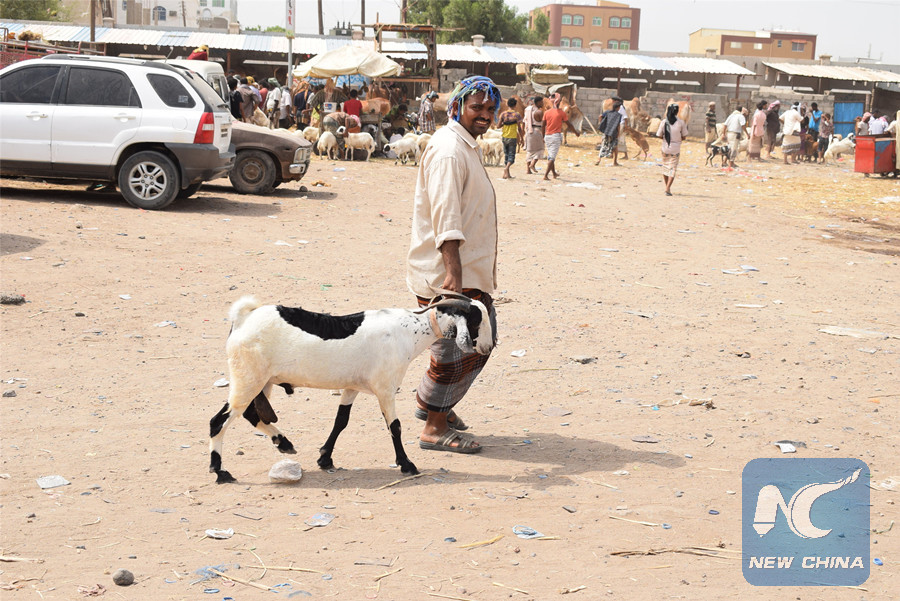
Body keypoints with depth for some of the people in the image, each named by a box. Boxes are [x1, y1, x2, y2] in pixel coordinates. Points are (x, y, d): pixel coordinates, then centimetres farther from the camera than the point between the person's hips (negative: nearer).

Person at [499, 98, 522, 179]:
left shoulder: (503, 114, -1)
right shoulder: (516, 115, -9)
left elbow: (499, 126, -3)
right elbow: (519, 128, -7)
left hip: (504, 137, 3)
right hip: (513, 137, -3)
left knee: (506, 155, 14)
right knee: (511, 155, 1)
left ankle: (507, 173, 16)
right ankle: (506, 169, -25)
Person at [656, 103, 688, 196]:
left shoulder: (664, 122, -6)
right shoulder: (681, 123, -8)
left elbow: (659, 135, -2)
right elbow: (684, 137, -2)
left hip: (665, 149, 1)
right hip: (676, 149, -1)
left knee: (665, 167, 17)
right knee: (673, 169, 1)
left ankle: (667, 187, 24)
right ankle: (668, 188, -13)